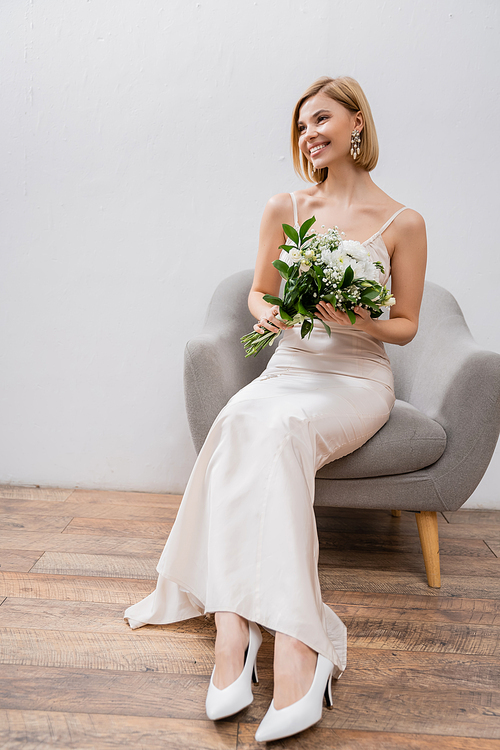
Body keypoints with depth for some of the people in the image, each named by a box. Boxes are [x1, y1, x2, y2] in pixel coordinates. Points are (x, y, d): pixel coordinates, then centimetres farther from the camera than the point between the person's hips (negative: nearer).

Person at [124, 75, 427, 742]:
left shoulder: (403, 224, 3)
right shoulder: (285, 209, 11)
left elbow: (406, 325, 7)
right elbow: (258, 293, 17)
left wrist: (359, 322, -14)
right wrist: (267, 312, -7)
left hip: (358, 379, -2)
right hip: (290, 369, 3)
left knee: (278, 430, -36)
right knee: (240, 419, -33)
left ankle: (235, 622, -34)